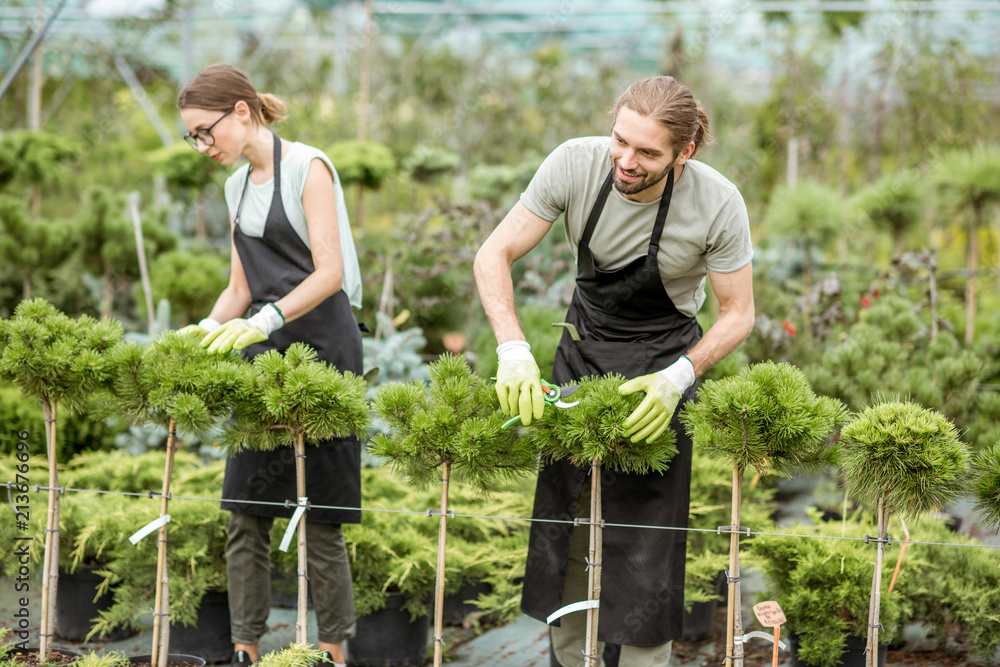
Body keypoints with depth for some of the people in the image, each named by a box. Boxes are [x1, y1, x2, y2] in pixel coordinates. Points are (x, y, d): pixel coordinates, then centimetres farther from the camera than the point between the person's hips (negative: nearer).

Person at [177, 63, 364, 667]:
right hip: (263, 353, 7)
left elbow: (330, 271, -16)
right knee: (246, 514, 3)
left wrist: (267, 319, -28)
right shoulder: (238, 186, 16)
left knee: (319, 515, -5)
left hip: (321, 345, -7)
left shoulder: (308, 166, -7)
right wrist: (204, 333, 1)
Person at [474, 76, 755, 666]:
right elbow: (495, 255, -16)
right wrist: (514, 351, -30)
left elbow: (739, 314, -15)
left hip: (664, 357, -2)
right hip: (583, 347, 3)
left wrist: (678, 377, -31)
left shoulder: (717, 203, -25)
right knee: (565, 515, 6)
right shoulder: (576, 164, -21)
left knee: (646, 530, -7)